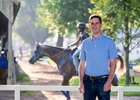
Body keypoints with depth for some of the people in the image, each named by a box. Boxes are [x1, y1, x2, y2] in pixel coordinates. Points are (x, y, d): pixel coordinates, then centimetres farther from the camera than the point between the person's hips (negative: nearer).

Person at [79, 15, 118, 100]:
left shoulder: (109, 42, 0)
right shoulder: (85, 43, 10)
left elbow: (113, 63, -3)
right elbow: (82, 64, 10)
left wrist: (109, 82, -14)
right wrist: (81, 82, 0)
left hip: (103, 81, -3)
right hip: (88, 81, 3)